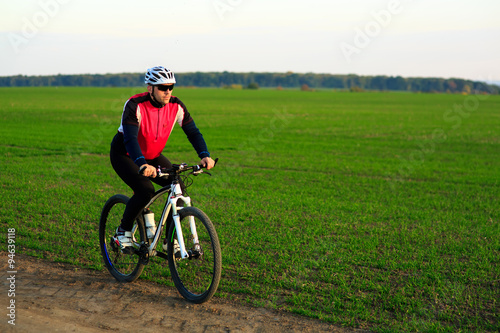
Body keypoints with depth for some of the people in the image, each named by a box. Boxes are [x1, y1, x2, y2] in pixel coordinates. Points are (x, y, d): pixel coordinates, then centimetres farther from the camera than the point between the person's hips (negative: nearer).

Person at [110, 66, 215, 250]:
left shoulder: (176, 106, -14)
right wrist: (142, 165, -54)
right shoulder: (135, 105, -28)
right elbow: (130, 138, -38)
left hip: (152, 156, 5)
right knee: (145, 190, -29)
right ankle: (123, 232, -5)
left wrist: (204, 155, -31)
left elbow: (193, 131, -13)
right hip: (124, 154, -5)